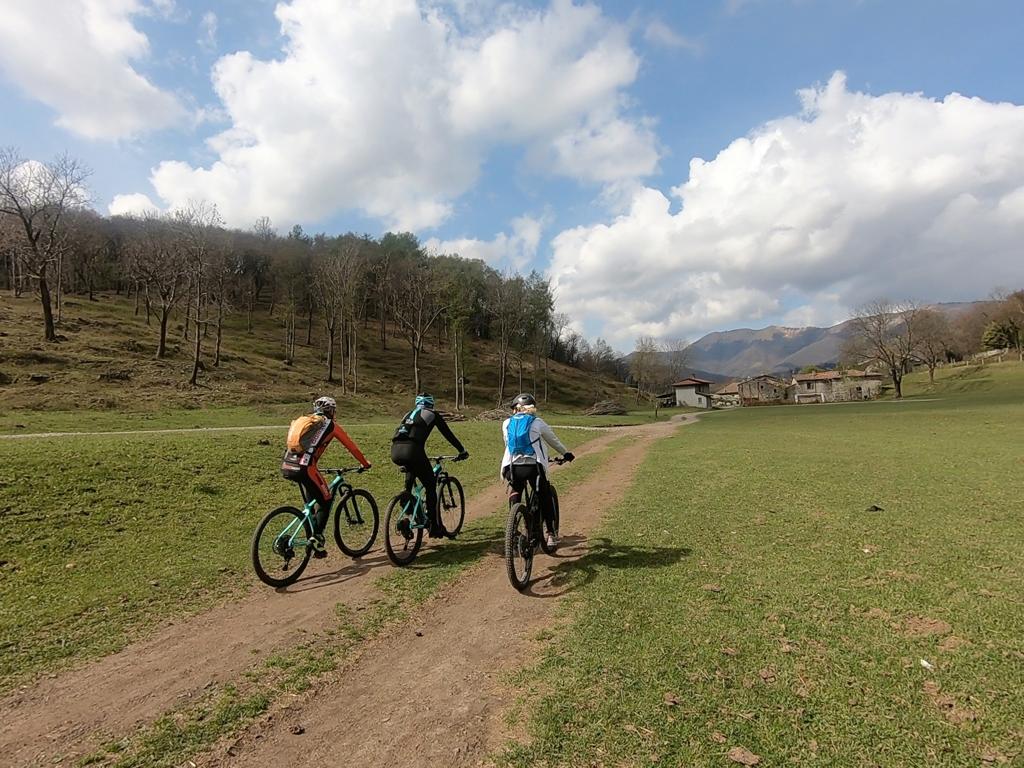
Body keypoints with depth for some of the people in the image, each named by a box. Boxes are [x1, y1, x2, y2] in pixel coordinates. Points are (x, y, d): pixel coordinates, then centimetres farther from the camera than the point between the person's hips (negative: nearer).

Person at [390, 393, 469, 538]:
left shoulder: (409, 414, 33)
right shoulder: (433, 414, 20)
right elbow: (448, 434, 22)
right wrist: (462, 451, 33)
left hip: (395, 451, 5)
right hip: (412, 451, -5)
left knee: (412, 469, 38)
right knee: (430, 486, 10)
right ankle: (433, 526, 11)